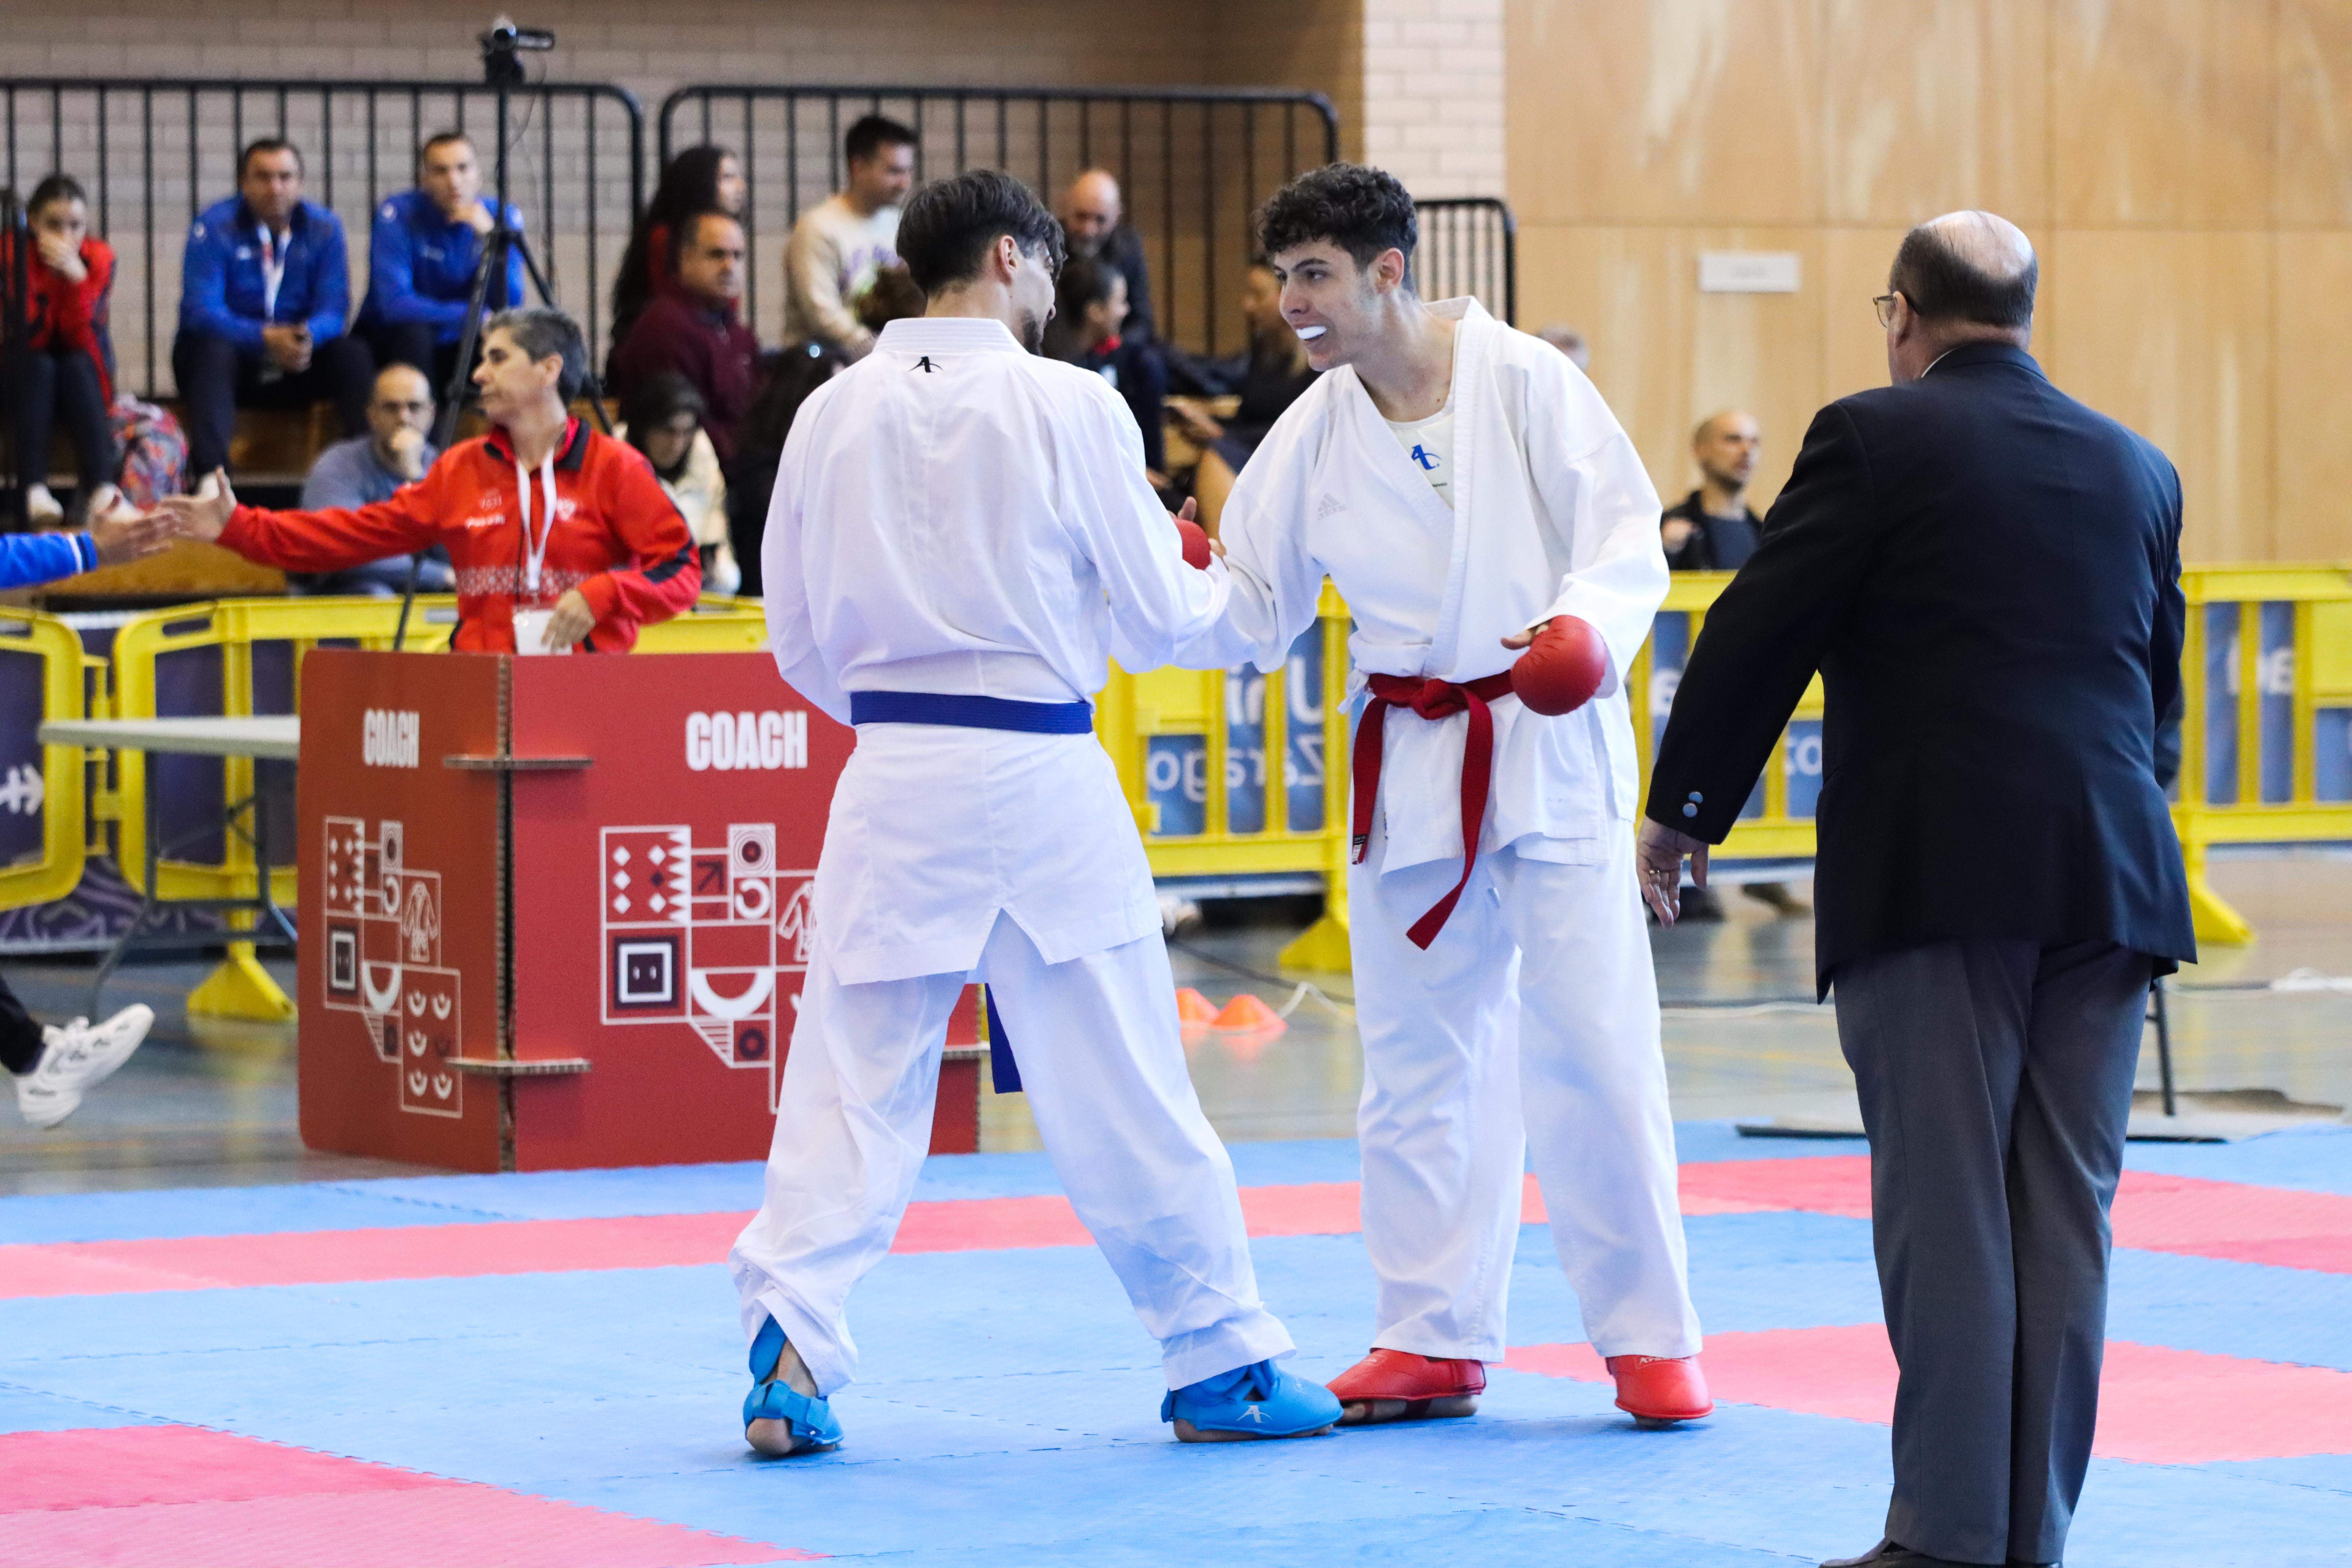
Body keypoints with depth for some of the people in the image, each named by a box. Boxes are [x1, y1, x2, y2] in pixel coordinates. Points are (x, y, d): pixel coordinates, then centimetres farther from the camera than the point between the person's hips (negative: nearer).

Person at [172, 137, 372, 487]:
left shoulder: (324, 228, 2)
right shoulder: (214, 227, -8)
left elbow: (333, 309, -7)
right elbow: (201, 311, -18)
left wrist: (308, 336, -32)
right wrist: (266, 339, -33)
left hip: (297, 362, 3)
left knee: (354, 356, -24)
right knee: (212, 354, -36)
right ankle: (211, 475, -52)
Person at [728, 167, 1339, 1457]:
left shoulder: (835, 414, 3)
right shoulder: (1065, 405, -8)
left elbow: (801, 637, 11)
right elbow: (1155, 619, -2)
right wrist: (1223, 587, 19)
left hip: (893, 773, 3)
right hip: (1039, 777, -3)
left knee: (852, 1072, 7)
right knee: (1125, 1085, 7)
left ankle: (788, 1340, -8)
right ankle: (1219, 1361, 17)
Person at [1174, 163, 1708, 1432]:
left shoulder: (1525, 381, -7)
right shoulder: (1313, 437, 5)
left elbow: (1624, 528, -9)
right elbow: (1253, 616, 9)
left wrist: (1585, 622, -27)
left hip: (1549, 749, -5)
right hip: (1410, 767, 5)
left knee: (1593, 1044, -6)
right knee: (1418, 1060, 9)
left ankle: (1650, 1338, 4)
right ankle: (1435, 1338, 19)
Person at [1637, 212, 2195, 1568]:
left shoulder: (1875, 439, -3)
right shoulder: (2137, 469, 14)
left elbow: (1757, 637, -4)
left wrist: (1680, 817, 7)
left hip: (1935, 878, -5)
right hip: (2109, 878, 5)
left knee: (1944, 1206, -3)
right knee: (2067, 1206, 7)